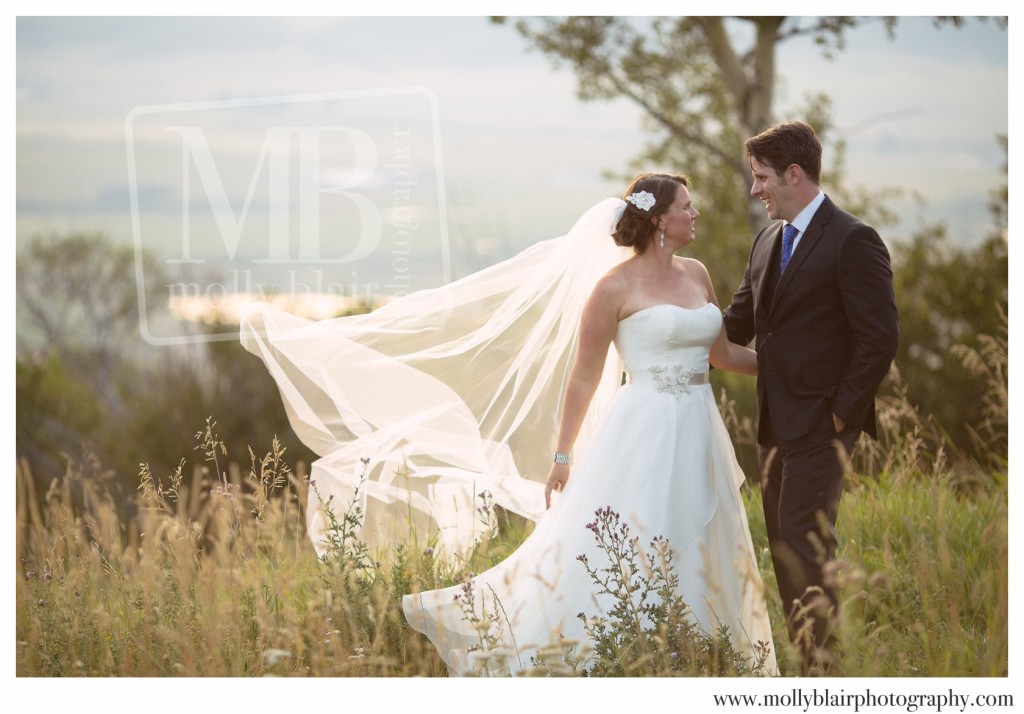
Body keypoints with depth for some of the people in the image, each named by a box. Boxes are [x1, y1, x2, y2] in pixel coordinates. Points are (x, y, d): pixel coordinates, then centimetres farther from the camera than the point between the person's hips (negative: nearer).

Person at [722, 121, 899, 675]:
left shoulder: (852, 241, -12)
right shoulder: (767, 241, 14)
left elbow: (880, 338, -14)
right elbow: (738, 324, 18)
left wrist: (843, 414, -14)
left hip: (819, 426, -8)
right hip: (775, 423, 8)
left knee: (806, 546, -11)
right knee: (783, 547, 10)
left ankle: (826, 665, -5)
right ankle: (807, 657, 17)